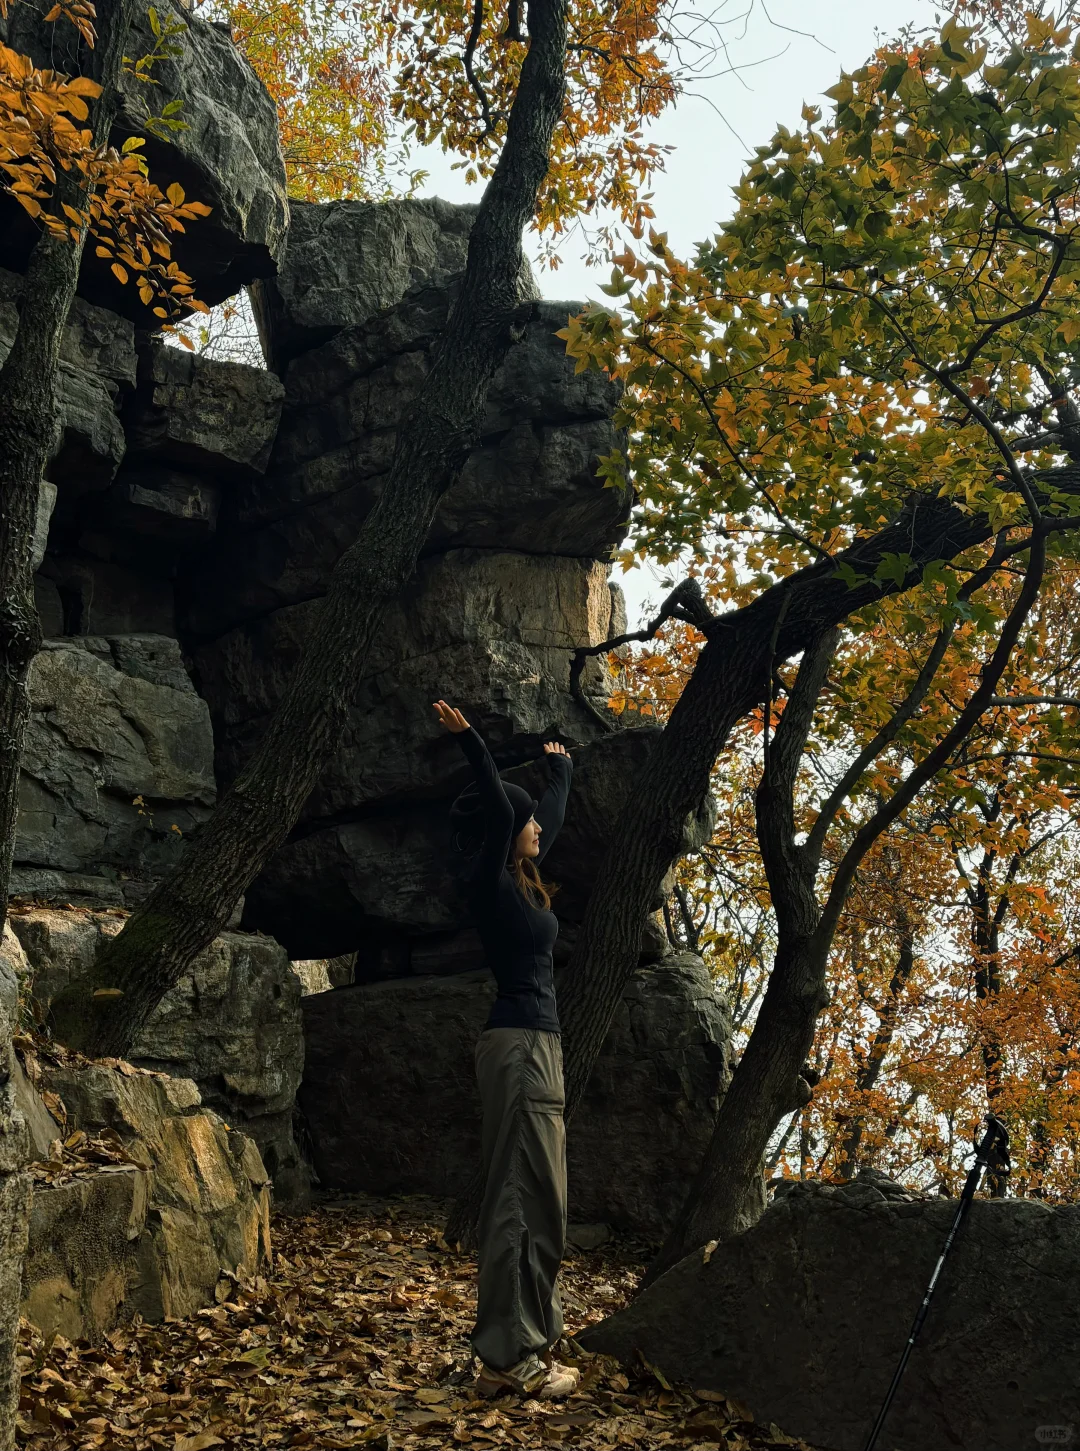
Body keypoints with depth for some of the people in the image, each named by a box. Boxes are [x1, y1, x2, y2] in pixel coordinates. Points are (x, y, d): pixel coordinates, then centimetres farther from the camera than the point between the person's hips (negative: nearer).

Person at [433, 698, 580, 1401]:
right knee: (523, 1197, -9)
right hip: (519, 1044, -10)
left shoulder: (525, 884, 15)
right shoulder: (491, 883, -8)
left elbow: (554, 815, 32)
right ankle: (508, 1358, -4)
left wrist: (562, 770, 46)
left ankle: (526, 1344, 17)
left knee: (537, 1198, 11)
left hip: (537, 1043, 10)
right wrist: (471, 743, -37)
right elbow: (499, 809, -26)